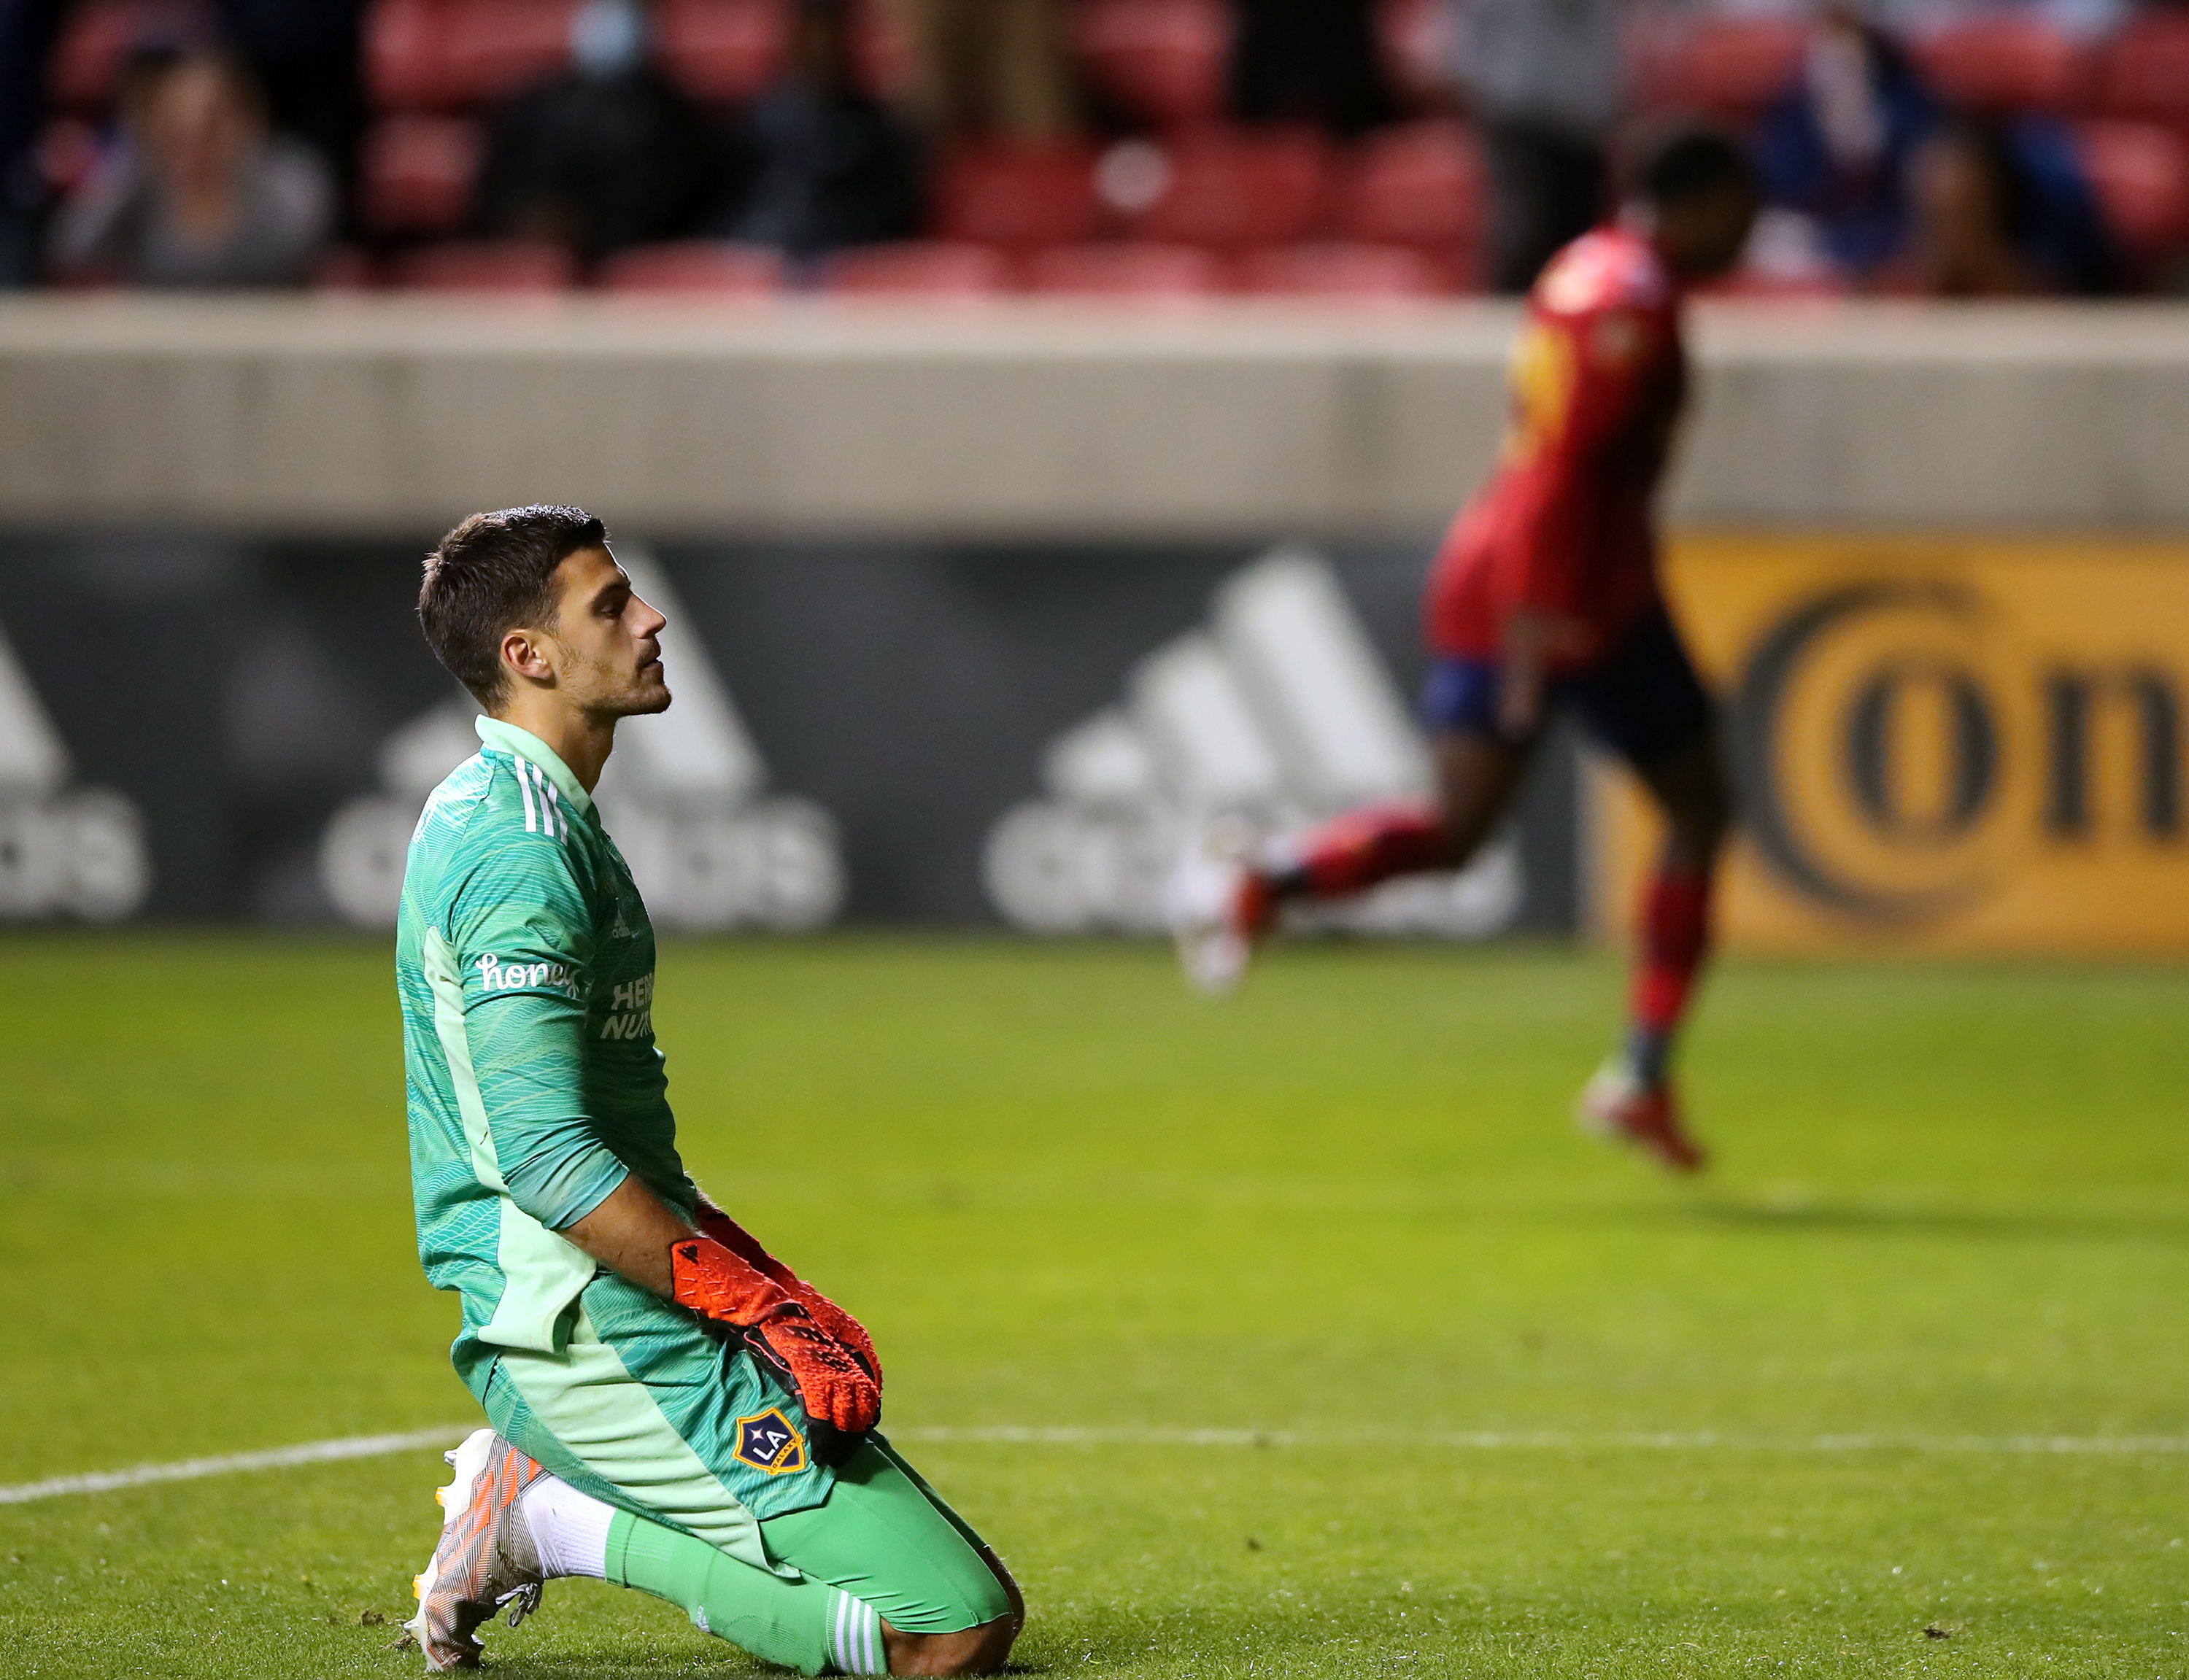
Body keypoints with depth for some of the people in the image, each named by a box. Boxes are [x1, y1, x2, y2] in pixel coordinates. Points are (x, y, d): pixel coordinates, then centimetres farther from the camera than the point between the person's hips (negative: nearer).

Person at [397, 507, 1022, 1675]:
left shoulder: (486, 812, 18)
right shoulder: (523, 852, -16)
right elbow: (548, 1159, -24)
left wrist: (736, 1257, 14)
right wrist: (760, 1302, -19)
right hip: (603, 1340, -10)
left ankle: (543, 1490, 8)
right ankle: (563, 1524, -7)